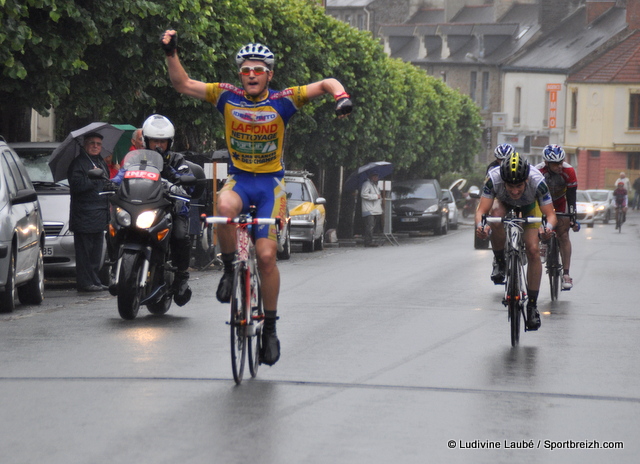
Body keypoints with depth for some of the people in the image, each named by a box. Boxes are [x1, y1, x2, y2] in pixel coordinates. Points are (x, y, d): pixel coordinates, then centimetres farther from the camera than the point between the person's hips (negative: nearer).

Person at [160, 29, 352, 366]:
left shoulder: (282, 101, -10)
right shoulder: (228, 97, -5)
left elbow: (327, 84, -6)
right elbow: (183, 84, -1)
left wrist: (341, 97, -27)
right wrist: (171, 53, -15)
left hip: (270, 183, -1)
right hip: (239, 179, 1)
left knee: (266, 255, -10)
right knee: (224, 206, -36)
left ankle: (270, 327, 5)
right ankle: (230, 269, -13)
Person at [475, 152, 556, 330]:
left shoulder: (537, 181, -39)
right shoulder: (493, 178, -39)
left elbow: (550, 214, -37)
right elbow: (481, 210, -41)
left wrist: (548, 227, -60)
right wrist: (480, 225, -63)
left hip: (529, 207, 0)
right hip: (504, 204, 0)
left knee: (533, 251, -15)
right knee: (496, 216, -36)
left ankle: (532, 306, -4)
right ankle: (500, 263, -11)